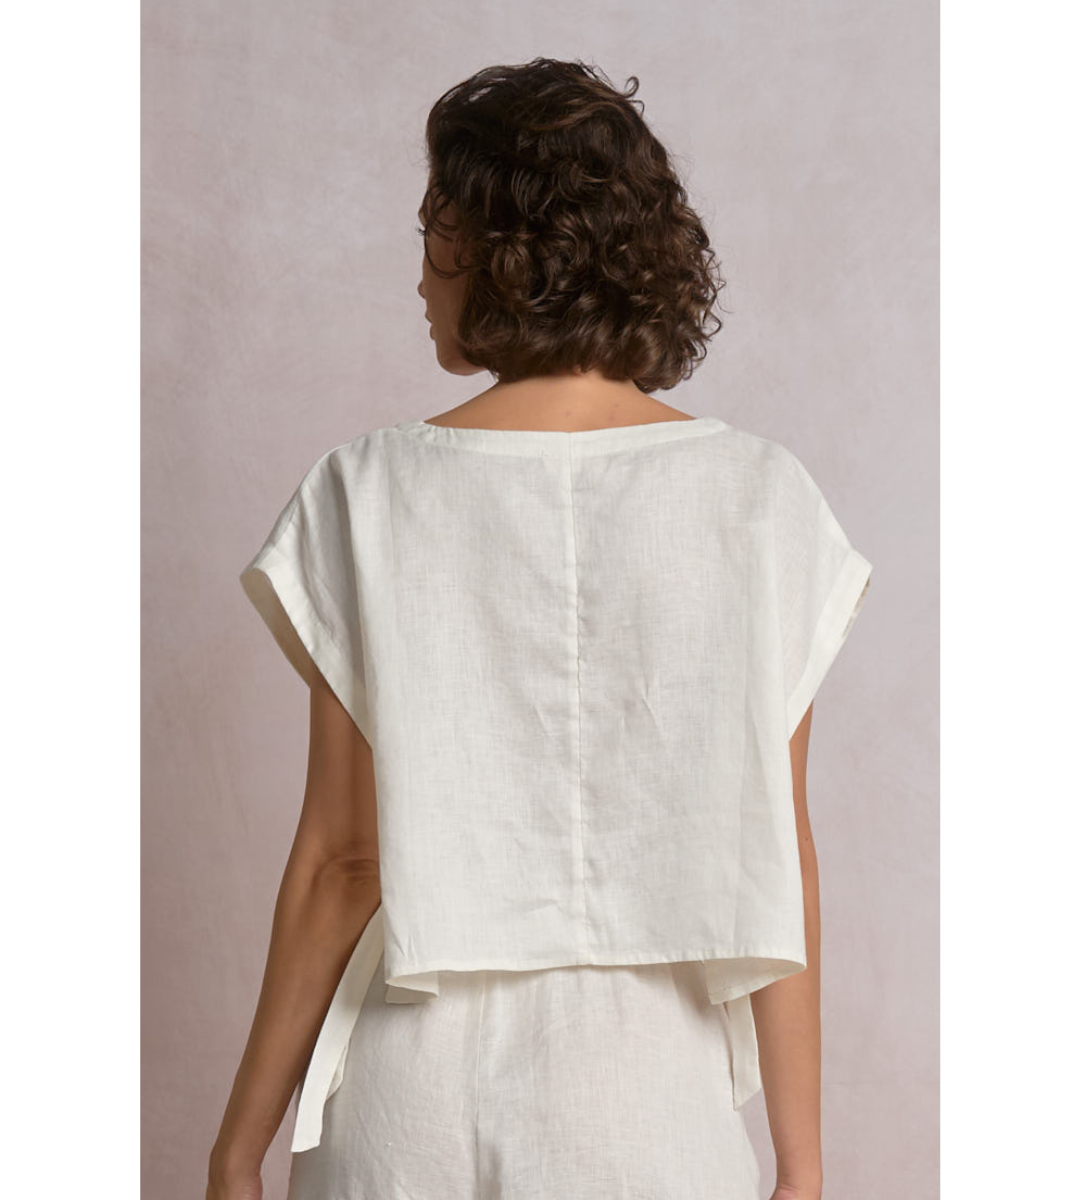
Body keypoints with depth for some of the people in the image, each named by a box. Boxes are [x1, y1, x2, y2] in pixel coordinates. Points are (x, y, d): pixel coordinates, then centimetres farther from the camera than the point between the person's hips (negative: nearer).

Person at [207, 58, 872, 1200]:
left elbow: (344, 858, -8)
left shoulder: (371, 496, -9)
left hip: (415, 1092, 0)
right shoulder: (758, 496, -6)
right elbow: (777, 858, -5)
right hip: (650, 1094, 1)